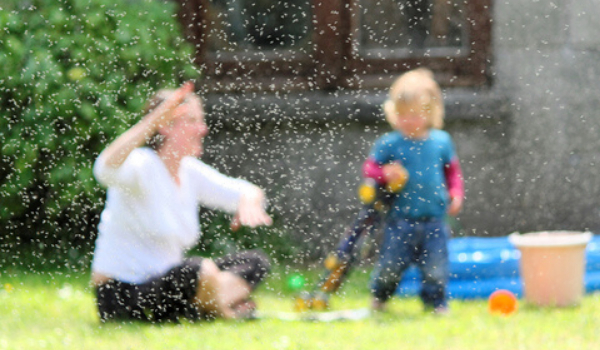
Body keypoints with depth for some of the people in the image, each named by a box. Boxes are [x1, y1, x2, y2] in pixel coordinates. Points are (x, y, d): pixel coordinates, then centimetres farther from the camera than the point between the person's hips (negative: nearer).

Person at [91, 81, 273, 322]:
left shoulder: (191, 171, 9)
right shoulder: (143, 165, -16)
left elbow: (244, 192, 12)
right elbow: (106, 169, -39)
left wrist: (249, 200, -14)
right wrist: (152, 121, -47)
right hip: (121, 298, -9)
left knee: (255, 262, 5)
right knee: (199, 270, -35)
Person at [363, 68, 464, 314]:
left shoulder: (441, 141, 4)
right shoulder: (389, 144, -5)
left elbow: (453, 170, 17)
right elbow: (369, 168, 0)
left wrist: (456, 193, 3)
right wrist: (385, 174, -20)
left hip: (433, 219, 2)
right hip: (400, 218, -2)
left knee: (435, 268, 1)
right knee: (391, 265, 4)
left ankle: (435, 301, 21)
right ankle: (379, 296, 31)